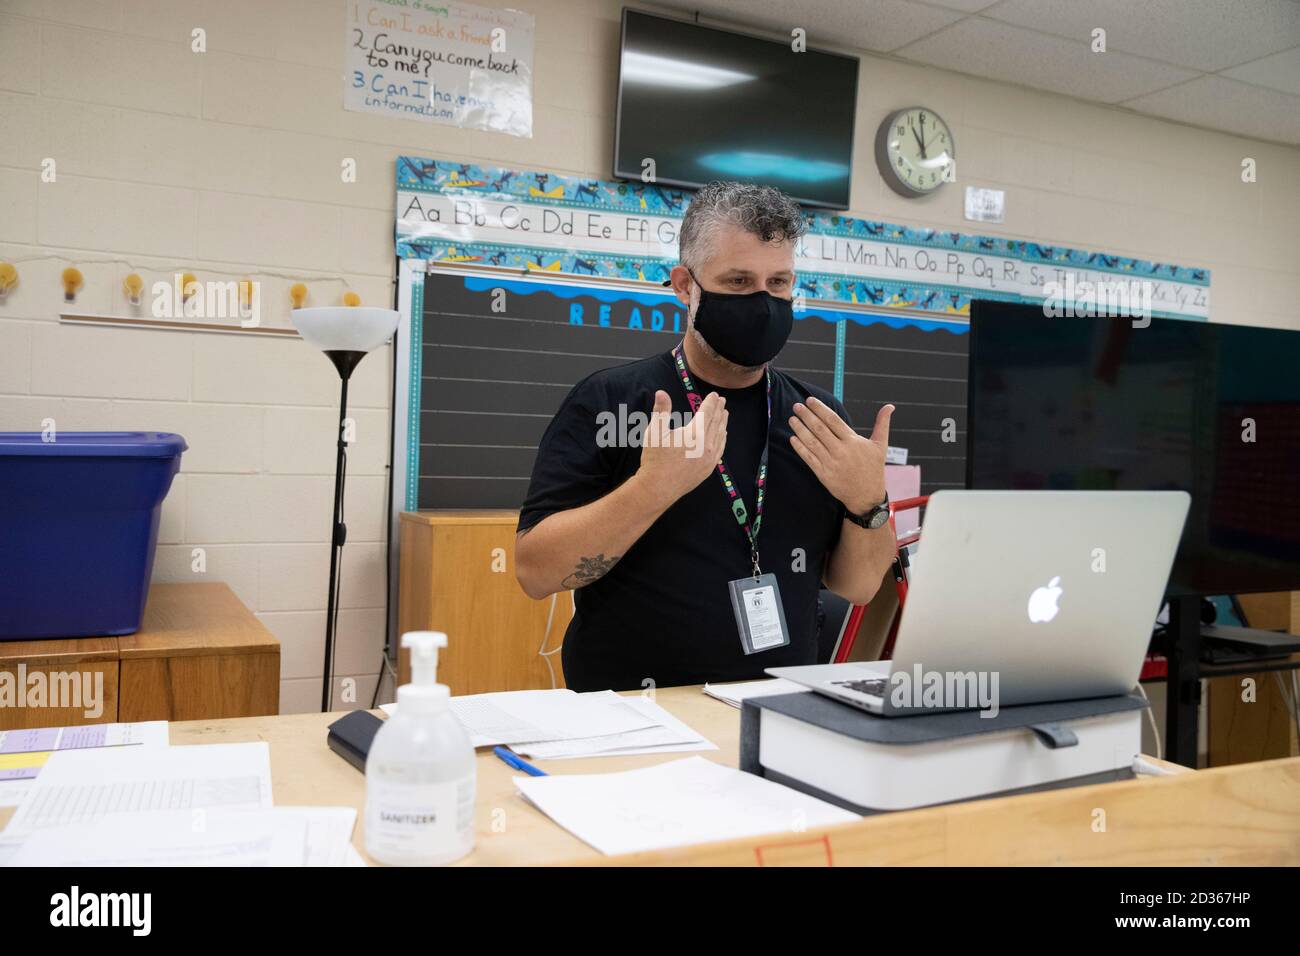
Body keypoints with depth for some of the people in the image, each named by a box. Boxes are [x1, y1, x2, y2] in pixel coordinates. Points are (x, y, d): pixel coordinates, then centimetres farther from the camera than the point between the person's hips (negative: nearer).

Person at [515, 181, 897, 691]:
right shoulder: (607, 400, -4)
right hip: (631, 712, -3)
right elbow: (535, 571, -10)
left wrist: (868, 502, -10)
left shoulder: (820, 417, 8)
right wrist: (652, 487, -22)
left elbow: (858, 587, 10)